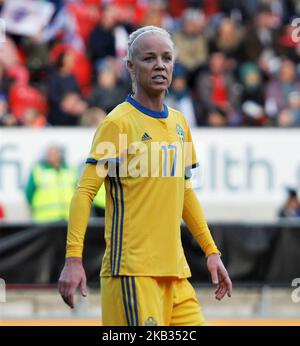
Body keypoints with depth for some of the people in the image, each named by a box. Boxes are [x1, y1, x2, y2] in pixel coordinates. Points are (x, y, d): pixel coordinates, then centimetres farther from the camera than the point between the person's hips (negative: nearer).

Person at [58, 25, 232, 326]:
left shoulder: (179, 124, 15)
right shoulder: (119, 123, -7)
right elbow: (85, 192, -11)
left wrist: (211, 251, 22)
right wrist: (73, 260, -20)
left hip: (175, 270, 7)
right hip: (132, 270, -7)